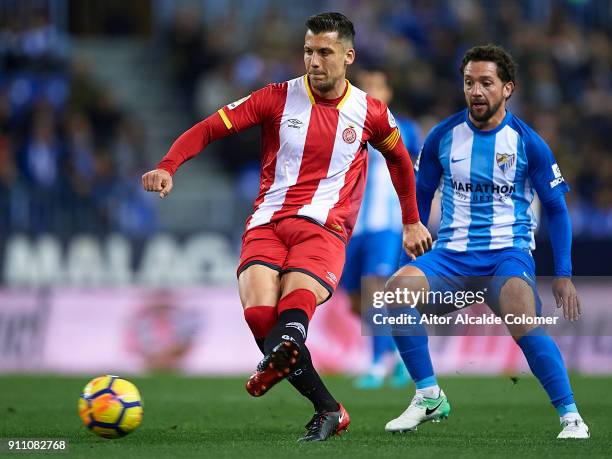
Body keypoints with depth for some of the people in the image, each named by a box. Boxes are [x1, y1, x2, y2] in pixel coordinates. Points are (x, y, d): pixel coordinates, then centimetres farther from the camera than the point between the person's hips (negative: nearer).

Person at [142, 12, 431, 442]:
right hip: (267, 223, 1)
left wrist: (412, 222, 34)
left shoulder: (370, 113, 9)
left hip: (324, 227, -1)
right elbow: (209, 128, 3)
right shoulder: (278, 98, 5)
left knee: (294, 306, -33)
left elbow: (399, 159, 29)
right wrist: (168, 167, -14)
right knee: (259, 312, -25)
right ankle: (328, 410, -18)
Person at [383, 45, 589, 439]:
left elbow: (556, 210, 5)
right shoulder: (443, 136, 3)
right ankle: (429, 397, -11)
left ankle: (571, 417, -18)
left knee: (522, 323, -32)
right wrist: (412, 258, 8)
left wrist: (563, 275, -2)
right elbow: (420, 199, 15)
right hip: (452, 254, 3)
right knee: (397, 289, -26)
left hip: (509, 252, -3)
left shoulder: (528, 143, -2)